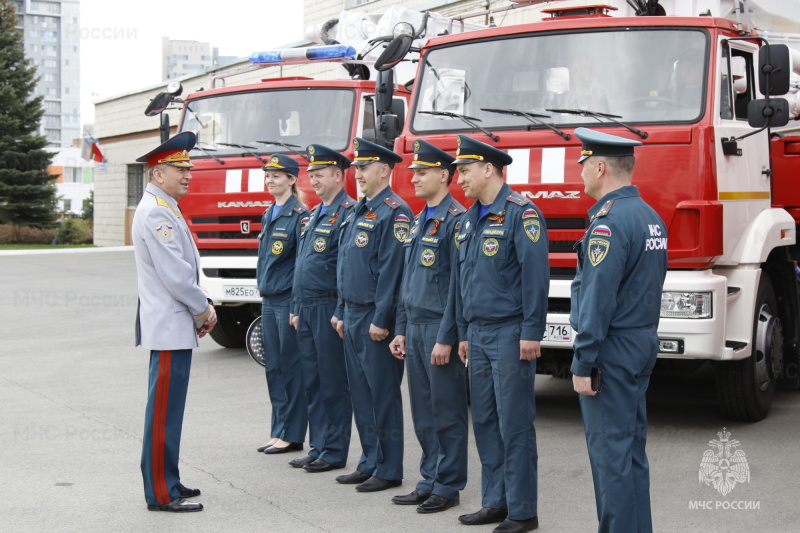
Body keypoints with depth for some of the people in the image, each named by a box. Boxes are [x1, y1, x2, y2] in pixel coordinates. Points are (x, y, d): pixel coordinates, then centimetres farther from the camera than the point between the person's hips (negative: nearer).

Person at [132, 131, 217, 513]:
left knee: (168, 407, 15)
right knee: (164, 410, -5)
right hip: (170, 327, -10)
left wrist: (202, 307, 9)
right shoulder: (155, 212, -16)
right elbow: (174, 273, -20)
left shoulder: (166, 209, 17)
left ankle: (166, 481, 24)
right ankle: (161, 493, 0)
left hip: (177, 325, 10)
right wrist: (204, 310, -8)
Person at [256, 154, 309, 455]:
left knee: (291, 367, -1)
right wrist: (264, 291, 17)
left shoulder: (299, 215, -11)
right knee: (273, 368, 11)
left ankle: (292, 435, 7)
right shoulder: (269, 216, 14)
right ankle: (279, 431, 20)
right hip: (269, 300, 8)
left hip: (289, 300, -8)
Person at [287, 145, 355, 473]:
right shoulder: (314, 215, 18)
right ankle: (318, 448, 20)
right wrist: (296, 309, 17)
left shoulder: (348, 213, -10)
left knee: (333, 384, -1)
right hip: (307, 310, 9)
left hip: (329, 308, -9)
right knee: (312, 383, 12)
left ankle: (335, 452, 7)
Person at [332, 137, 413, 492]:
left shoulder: (394, 212, -12)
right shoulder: (357, 212, 16)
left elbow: (392, 269, -18)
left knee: (383, 394, -2)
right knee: (360, 393, 13)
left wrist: (381, 319, -21)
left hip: (375, 318, -9)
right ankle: (370, 463, 22)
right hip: (353, 317, 9)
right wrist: (341, 312, 17)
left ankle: (388, 470, 7)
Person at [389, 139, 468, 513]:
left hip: (440, 328, -9)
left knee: (447, 412, 1)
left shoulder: (455, 220, -12)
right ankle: (429, 482, 22)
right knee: (423, 412, 13)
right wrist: (401, 329, 16)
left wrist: (447, 338, -19)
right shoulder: (419, 221, 16)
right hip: (415, 328, 9)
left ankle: (448, 487, 9)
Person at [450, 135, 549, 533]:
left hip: (510, 334, -8)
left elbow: (536, 274, -17)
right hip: (478, 334, 9)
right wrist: (463, 333, 17)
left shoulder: (521, 213, -11)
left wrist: (531, 333, -20)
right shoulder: (469, 219, 15)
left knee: (514, 424, -3)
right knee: (484, 421, 12)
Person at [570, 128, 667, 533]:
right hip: (642, 345, 10)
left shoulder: (609, 222, -17)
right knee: (630, 448, 15)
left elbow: (598, 299, -21)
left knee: (610, 452, -3)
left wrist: (583, 363, -17)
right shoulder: (650, 217, 12)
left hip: (612, 351, -10)